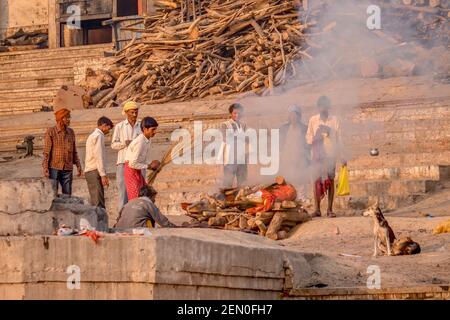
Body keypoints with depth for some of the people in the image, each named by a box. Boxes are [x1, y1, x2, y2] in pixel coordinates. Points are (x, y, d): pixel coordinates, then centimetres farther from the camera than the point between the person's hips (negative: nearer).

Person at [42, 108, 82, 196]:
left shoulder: (71, 132, 10)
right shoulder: (51, 132, -4)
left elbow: (74, 151, 16)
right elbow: (46, 151, -6)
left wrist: (78, 165, 9)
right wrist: (45, 168, -12)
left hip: (67, 169, 4)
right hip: (54, 168, -4)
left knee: (67, 195, 5)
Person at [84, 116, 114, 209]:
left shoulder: (92, 136, 23)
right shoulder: (98, 136, -8)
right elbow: (98, 156, -16)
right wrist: (103, 175, -18)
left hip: (89, 171, 10)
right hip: (95, 171, -10)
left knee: (94, 202, 7)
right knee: (98, 202, -15)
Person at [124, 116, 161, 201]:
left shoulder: (147, 140, 1)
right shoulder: (140, 142, -26)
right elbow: (132, 164, -25)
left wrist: (151, 165, -10)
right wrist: (148, 166, -16)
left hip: (138, 171, 9)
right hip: (131, 170, -9)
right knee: (135, 198, -10)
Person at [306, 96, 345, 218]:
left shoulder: (334, 120, 6)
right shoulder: (313, 120, 6)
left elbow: (339, 139, 8)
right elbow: (308, 138, 7)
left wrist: (341, 157, 4)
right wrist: (315, 137, -16)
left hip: (331, 155, 0)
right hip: (317, 155, 0)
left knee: (330, 181, -3)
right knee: (317, 181, -3)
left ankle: (330, 209, 1)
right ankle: (317, 209, 1)